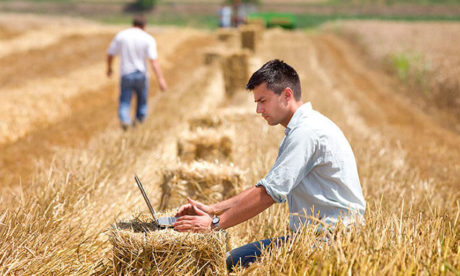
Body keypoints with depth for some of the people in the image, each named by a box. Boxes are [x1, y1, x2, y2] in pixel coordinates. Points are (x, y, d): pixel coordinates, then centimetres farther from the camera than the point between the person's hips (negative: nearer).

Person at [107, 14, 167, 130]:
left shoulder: (121, 35, -1)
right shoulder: (148, 39, -8)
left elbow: (110, 53, 6)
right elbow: (154, 61, -17)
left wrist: (109, 68, 24)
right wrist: (161, 79, -20)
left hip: (126, 74, 1)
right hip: (141, 74, 0)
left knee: (125, 101, 3)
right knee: (142, 99, 21)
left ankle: (125, 120, -20)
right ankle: (139, 119, 26)